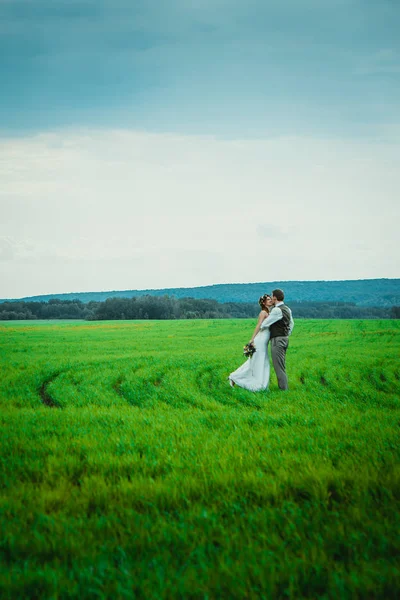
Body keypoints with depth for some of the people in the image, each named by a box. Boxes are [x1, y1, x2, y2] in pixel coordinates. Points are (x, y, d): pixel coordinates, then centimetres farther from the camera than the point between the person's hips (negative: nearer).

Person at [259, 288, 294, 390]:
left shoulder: (277, 310, -18)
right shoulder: (287, 309, 12)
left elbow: (265, 324, -11)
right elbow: (291, 324, 23)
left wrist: (261, 328, 9)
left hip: (277, 340, -10)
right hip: (284, 339, 10)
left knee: (279, 366, -6)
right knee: (282, 366, 15)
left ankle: (283, 389, -6)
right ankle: (284, 388, 18)